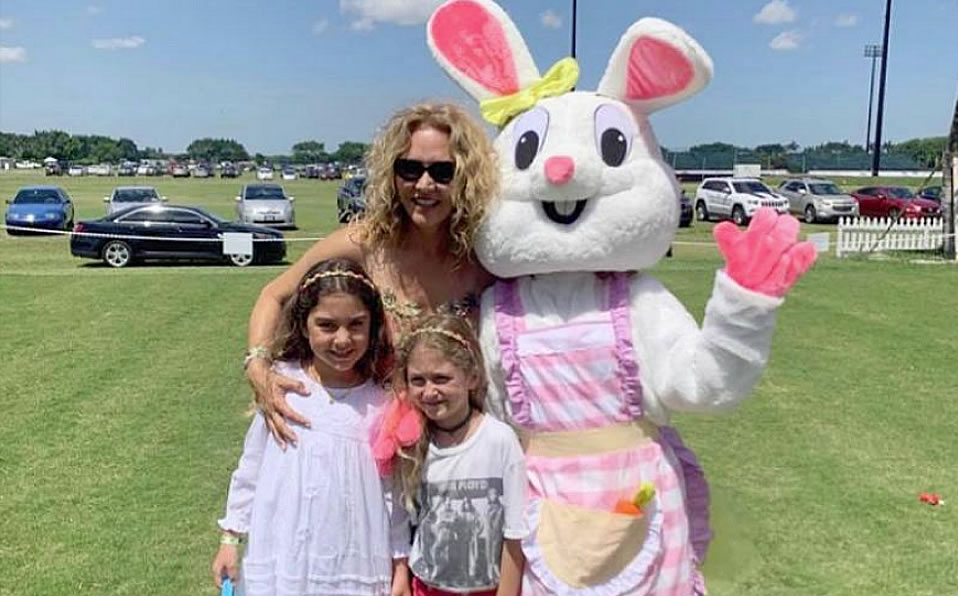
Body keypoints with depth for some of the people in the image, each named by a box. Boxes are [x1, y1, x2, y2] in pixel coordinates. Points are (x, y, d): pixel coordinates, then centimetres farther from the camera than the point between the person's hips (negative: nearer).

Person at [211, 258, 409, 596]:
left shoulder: (382, 402, -9)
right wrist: (231, 537, 8)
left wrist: (400, 568, 5)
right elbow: (251, 467, 4)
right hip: (280, 564, 1)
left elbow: (394, 493, 1)